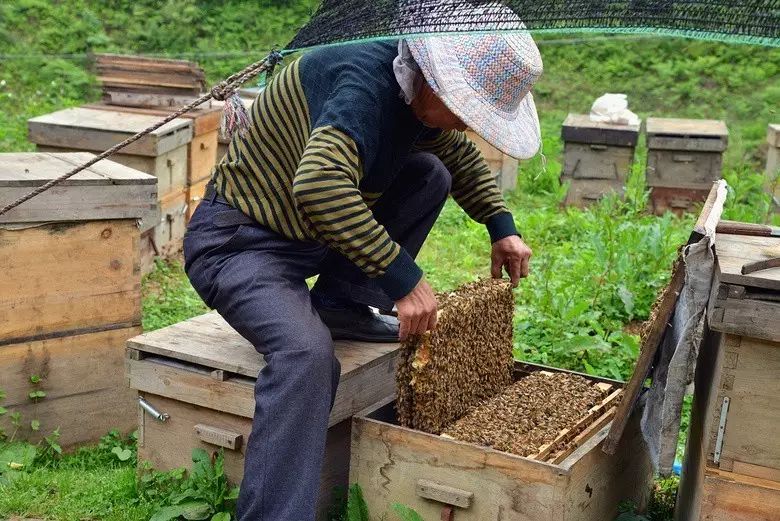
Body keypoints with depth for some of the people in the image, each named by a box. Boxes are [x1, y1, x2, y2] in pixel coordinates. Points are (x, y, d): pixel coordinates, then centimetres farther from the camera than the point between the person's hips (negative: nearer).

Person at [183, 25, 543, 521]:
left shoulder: (420, 89, 0)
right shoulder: (366, 83, -28)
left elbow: (462, 155, 20)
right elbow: (320, 186, -46)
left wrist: (502, 227, 8)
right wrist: (404, 278, -40)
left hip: (312, 232, 9)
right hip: (238, 240, -9)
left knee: (431, 174, 3)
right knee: (308, 354, -34)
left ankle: (342, 304, 3)